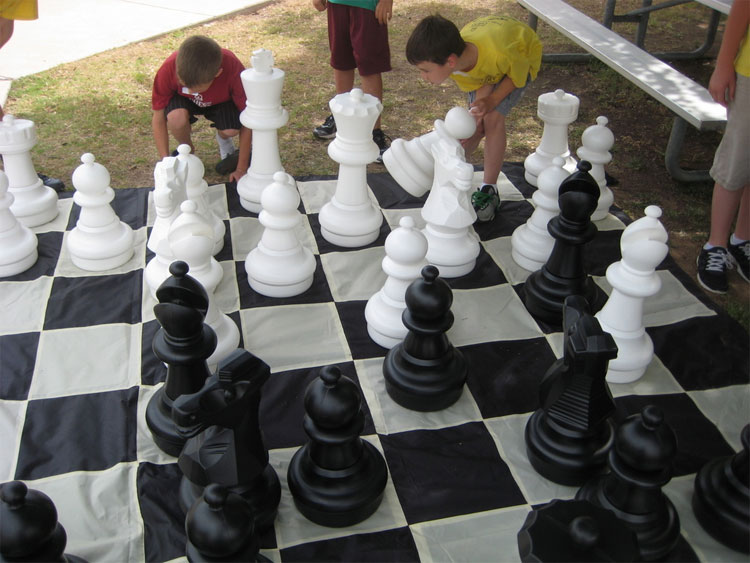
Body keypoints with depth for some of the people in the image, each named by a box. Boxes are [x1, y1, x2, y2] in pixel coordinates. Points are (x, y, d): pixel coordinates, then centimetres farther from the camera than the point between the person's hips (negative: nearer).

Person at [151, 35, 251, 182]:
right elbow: (158, 119, -22)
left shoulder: (233, 70, -37)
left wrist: (241, 169, -25)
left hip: (220, 100, 0)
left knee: (231, 130, -33)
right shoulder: (169, 69, -35)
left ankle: (223, 140, 7)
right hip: (183, 99, 1)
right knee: (176, 117, -35)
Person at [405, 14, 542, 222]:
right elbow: (482, 86, -17)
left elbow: (519, 74, -24)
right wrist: (474, 121, -33)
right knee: (478, 126, -7)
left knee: (493, 118, -21)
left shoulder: (498, 53, -46)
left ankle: (489, 190, -8)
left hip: (523, 54, -4)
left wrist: (492, 101, -36)